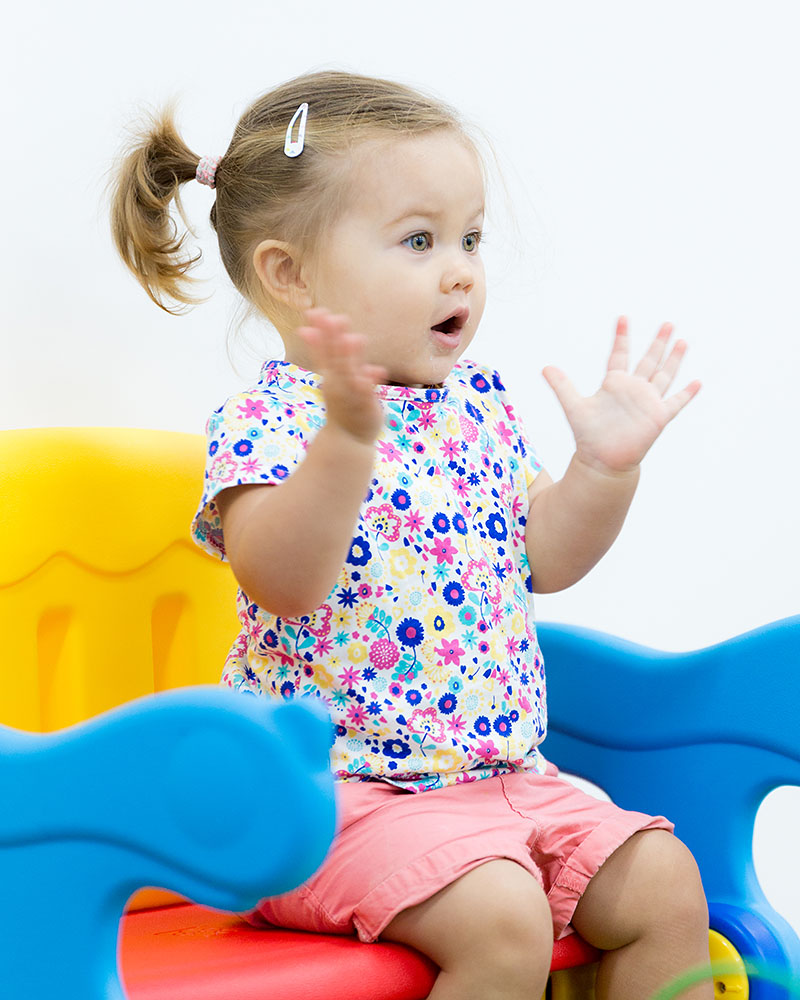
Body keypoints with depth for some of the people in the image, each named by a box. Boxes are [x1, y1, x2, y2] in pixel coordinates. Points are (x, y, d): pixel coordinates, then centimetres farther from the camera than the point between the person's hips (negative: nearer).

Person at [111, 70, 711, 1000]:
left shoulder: (480, 405, 10)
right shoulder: (268, 420, -12)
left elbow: (541, 559, 14)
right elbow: (282, 582, -30)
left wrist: (605, 466, 0)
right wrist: (348, 435, -41)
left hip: (502, 768, 7)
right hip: (335, 785, -7)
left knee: (664, 885, -2)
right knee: (502, 920, -26)